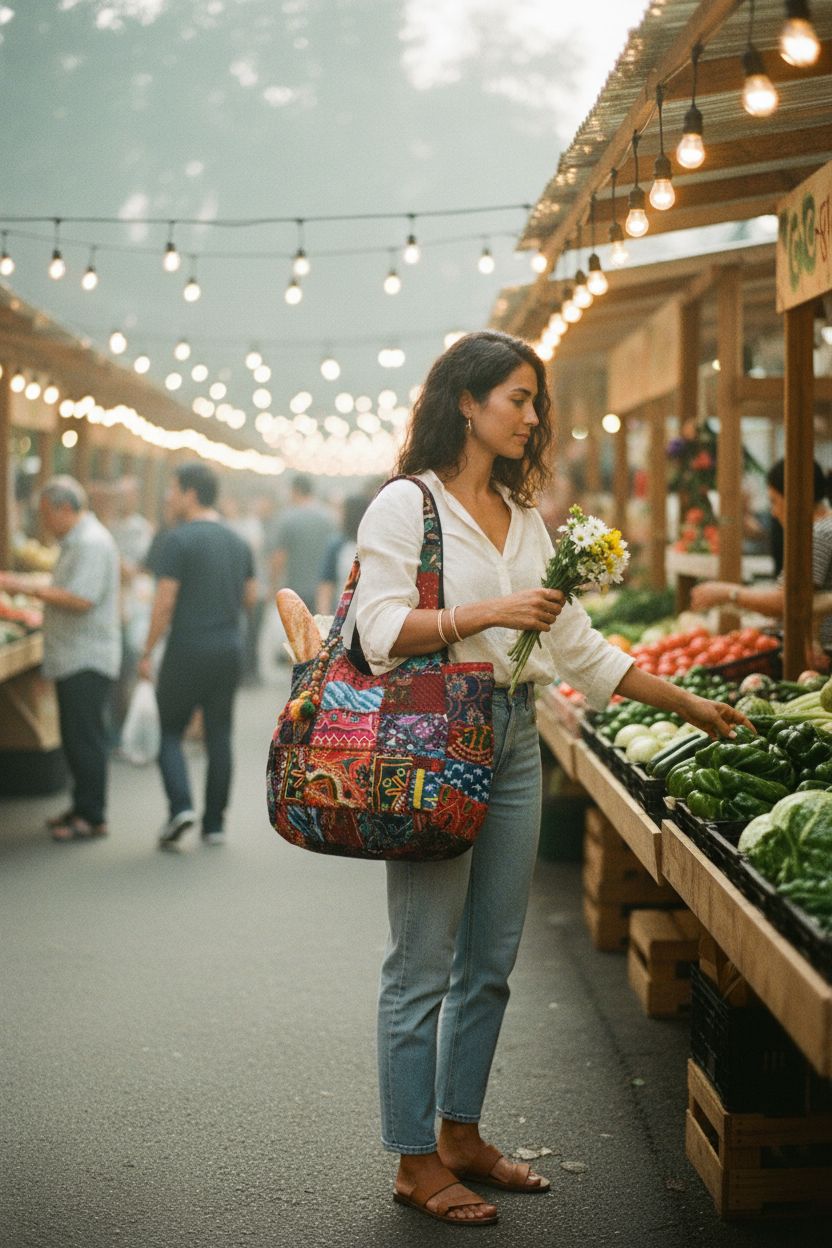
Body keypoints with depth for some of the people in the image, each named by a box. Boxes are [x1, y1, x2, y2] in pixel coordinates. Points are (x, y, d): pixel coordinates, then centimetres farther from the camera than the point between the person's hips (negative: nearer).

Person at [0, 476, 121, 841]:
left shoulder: (91, 543, -16)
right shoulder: (75, 541, 18)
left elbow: (81, 599, -24)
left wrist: (30, 588, -19)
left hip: (87, 660, -10)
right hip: (73, 659, 10)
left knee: (86, 738, -6)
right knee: (76, 738, 14)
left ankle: (92, 817, -1)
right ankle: (82, 807, 21)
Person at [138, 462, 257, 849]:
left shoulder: (178, 541, -11)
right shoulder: (238, 542, 10)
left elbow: (164, 603, -13)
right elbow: (250, 596, 15)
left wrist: (147, 652, -7)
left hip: (188, 648, -6)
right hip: (229, 649, 6)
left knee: (170, 731, 6)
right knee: (219, 736, 9)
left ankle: (181, 805, -12)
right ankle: (214, 824, 12)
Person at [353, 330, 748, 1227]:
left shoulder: (525, 519, 17)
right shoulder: (404, 506, -3)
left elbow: (576, 644, 18)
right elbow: (382, 631, -13)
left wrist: (689, 706, 17)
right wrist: (492, 613, -20)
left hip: (513, 740, 7)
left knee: (490, 959, 12)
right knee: (423, 965, -2)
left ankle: (461, 1134, 25)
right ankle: (415, 1160, 8)